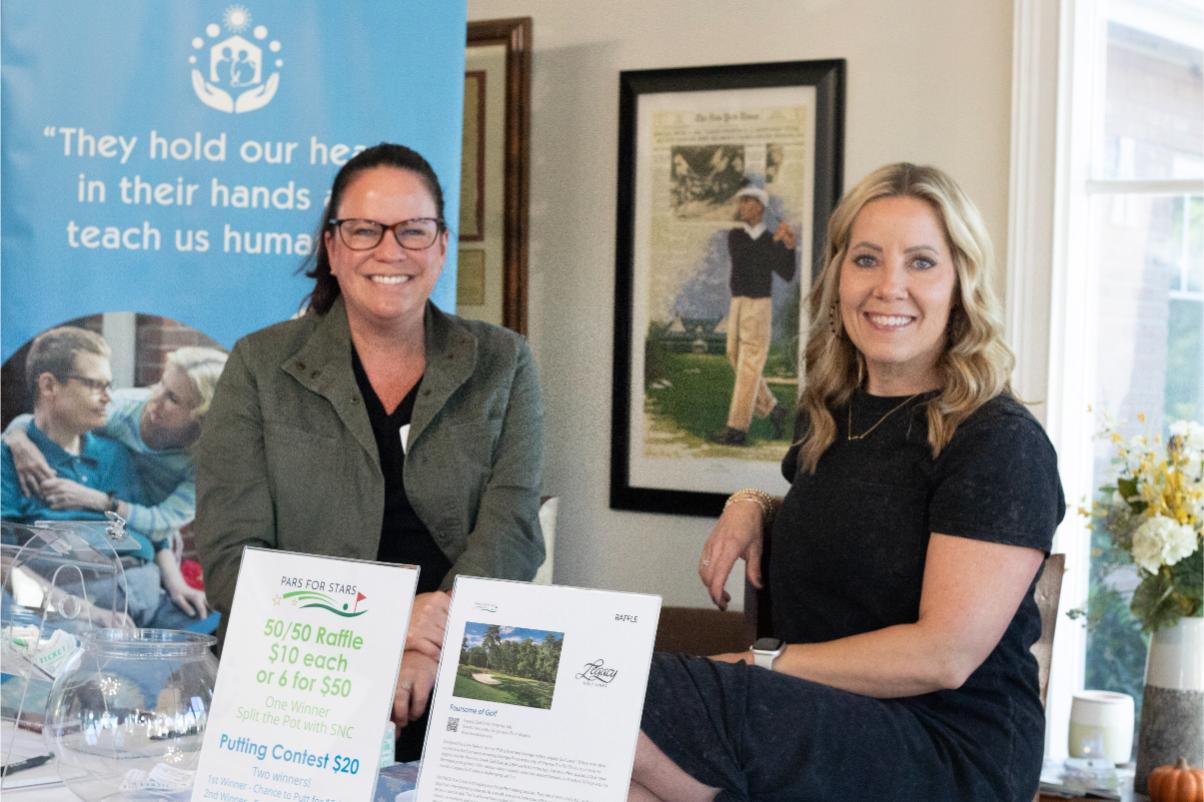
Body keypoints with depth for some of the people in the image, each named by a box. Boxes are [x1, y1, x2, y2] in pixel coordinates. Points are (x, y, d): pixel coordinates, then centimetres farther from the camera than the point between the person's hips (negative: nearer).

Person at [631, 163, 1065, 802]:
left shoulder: (1000, 441, -9)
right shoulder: (830, 416, 14)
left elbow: (946, 656, -17)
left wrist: (762, 661, -14)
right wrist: (753, 506, 12)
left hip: (949, 751, -6)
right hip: (823, 725, 7)